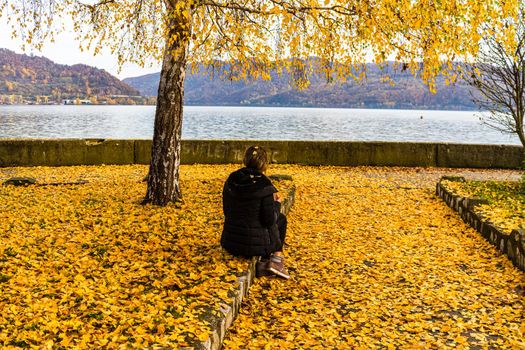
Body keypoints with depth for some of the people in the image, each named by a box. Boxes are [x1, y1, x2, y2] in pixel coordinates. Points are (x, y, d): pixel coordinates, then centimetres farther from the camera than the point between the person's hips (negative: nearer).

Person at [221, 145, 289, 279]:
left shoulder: (231, 181, -1)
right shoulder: (264, 186, -17)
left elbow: (227, 212, 10)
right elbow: (269, 220, -14)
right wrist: (277, 204, 6)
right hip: (256, 244, -5)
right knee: (280, 219, 24)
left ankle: (263, 262, 20)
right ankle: (276, 259, 20)